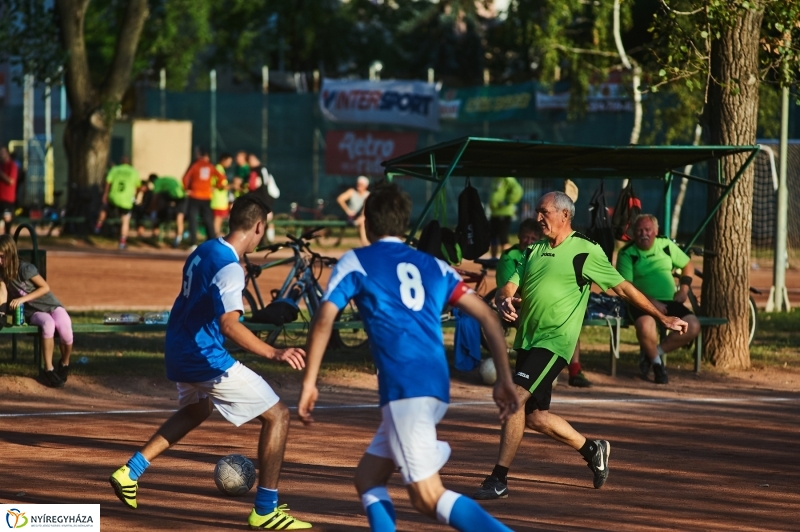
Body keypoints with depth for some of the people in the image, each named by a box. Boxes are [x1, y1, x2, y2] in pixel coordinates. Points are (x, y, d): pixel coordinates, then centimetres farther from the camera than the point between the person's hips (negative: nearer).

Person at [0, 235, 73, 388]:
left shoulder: (25, 268, -15)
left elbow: (45, 287, -11)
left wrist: (23, 299, -18)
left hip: (50, 305, -2)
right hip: (32, 312, 2)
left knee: (65, 329, -31)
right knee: (48, 323, -36)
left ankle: (64, 364, 1)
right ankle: (49, 370, -26)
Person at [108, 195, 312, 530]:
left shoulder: (203, 251, 7)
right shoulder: (230, 268, -21)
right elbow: (229, 325, -34)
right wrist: (273, 354, -40)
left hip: (179, 351, 10)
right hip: (206, 359, -10)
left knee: (196, 410, 37)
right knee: (277, 416, -5)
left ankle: (131, 471, 30)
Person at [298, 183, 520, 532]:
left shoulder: (356, 262, 8)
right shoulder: (433, 266, 21)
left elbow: (324, 320, -5)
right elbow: (488, 317, 13)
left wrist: (309, 383, -1)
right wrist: (504, 380, 14)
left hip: (404, 388, -6)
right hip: (436, 386, 6)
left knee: (428, 498, -9)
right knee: (367, 480, 18)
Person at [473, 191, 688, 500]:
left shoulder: (586, 251, -3)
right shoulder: (534, 252, 15)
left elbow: (623, 288, 2)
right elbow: (508, 289, 9)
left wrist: (662, 318, 3)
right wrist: (504, 302, -16)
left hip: (555, 341, -7)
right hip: (527, 341, 7)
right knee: (535, 417, 10)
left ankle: (499, 479, -16)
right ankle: (593, 450, 31)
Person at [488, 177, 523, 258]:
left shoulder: (507, 180, -11)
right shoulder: (496, 181, 18)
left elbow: (517, 191, -24)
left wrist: (507, 202, -22)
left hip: (504, 214, -10)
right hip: (495, 214, 10)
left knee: (503, 239, -8)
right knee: (493, 237, 15)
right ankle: (493, 258, 23)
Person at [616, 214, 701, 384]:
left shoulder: (666, 245, 11)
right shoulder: (627, 254, -2)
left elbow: (686, 265, 24)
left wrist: (684, 288, 7)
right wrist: (651, 301, -21)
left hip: (670, 301, 4)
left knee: (693, 326, -21)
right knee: (646, 325, -38)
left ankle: (652, 353, -1)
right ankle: (657, 362, -6)